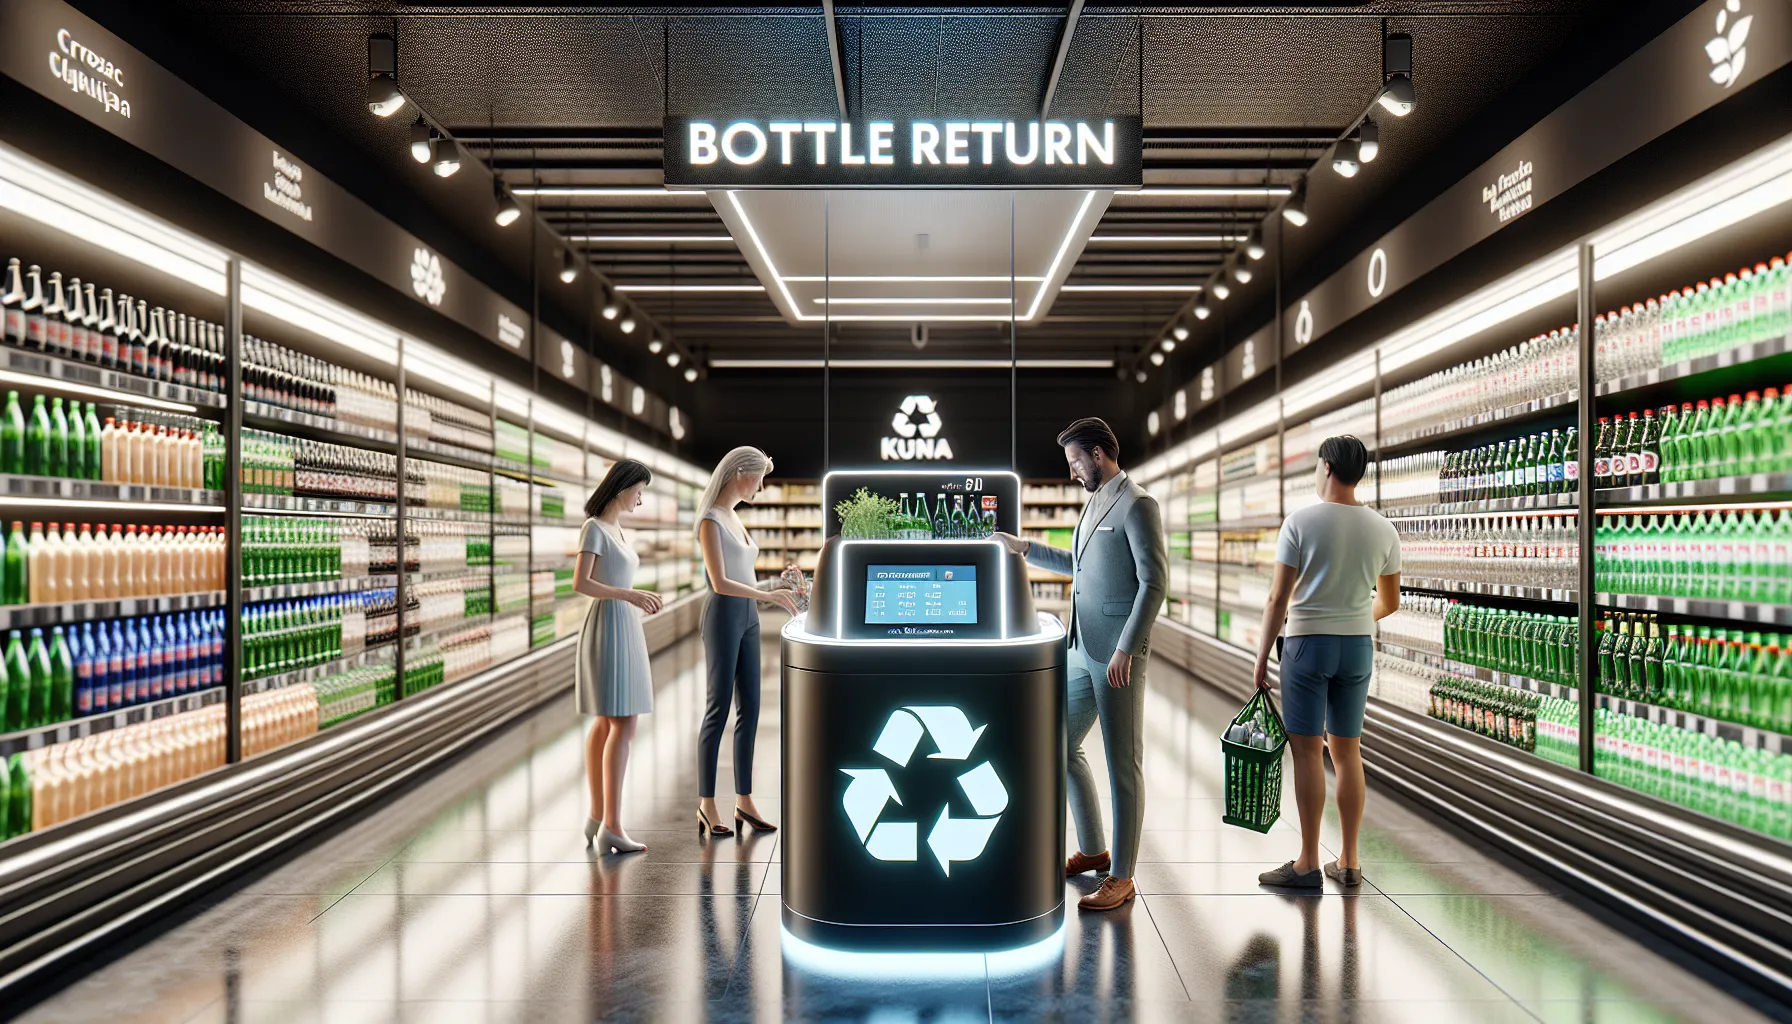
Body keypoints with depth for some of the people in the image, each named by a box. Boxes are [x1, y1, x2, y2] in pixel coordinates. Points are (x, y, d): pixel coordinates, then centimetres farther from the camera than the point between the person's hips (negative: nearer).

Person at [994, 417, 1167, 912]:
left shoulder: (1137, 504, -12)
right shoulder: (1096, 502, 16)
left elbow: (1154, 582, -18)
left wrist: (1125, 650, -22)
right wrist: (1023, 548, 24)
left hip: (1117, 657, -10)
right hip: (1083, 650, 10)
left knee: (1123, 765, 0)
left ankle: (1121, 876, 10)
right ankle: (1092, 850, 31)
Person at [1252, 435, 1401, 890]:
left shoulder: (1301, 523, -11)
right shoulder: (1383, 529, 3)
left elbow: (1278, 598, -11)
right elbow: (1390, 602, 12)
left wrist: (1262, 657, -3)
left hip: (1308, 644, -5)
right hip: (1358, 647, 5)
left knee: (1308, 750, -1)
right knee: (1347, 750, 11)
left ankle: (1308, 864, 3)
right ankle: (1349, 862, 17)